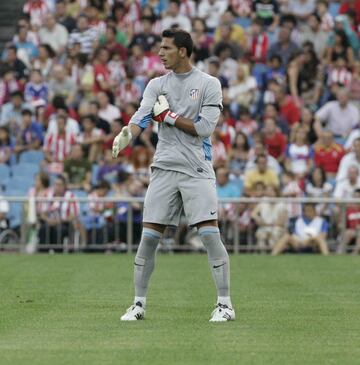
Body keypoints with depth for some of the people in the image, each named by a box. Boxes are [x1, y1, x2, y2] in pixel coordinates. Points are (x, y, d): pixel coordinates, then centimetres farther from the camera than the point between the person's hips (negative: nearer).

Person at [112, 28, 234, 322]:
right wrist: (128, 134, -28)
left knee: (210, 233, -12)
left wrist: (169, 115, -7)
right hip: (164, 168, 4)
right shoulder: (157, 85, 10)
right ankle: (139, 303, 12)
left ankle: (225, 304, -5)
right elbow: (142, 116, -7)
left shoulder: (209, 84, 0)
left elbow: (204, 128, -9)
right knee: (149, 237, 1)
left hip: (197, 170, -3)